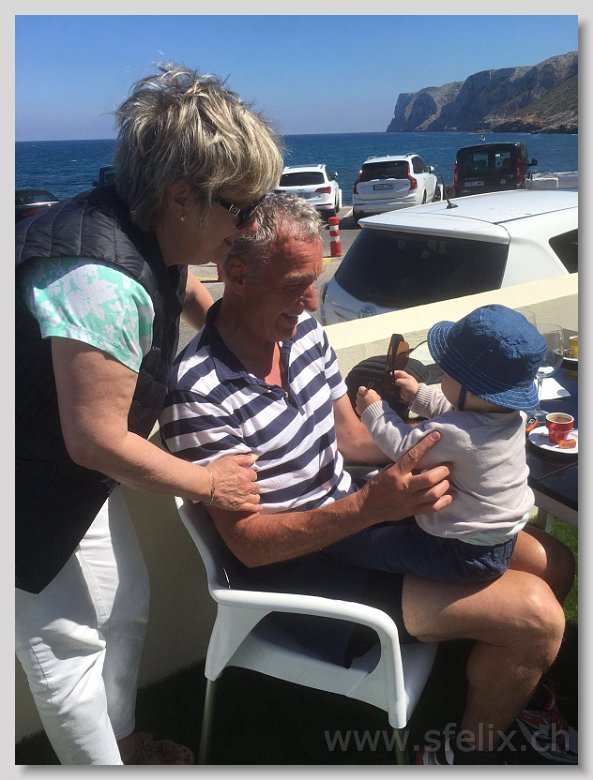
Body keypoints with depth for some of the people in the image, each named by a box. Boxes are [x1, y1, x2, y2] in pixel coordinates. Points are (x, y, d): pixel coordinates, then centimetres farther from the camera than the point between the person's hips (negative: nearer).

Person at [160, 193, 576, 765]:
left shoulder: (303, 329, -2)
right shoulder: (199, 393, -25)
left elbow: (349, 437, 7)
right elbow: (249, 543, -22)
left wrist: (443, 440, -8)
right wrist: (373, 504, -33)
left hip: (353, 519, 8)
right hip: (296, 568, -7)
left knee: (551, 563, 9)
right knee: (536, 616, -15)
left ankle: (501, 706, 35)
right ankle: (469, 754, 15)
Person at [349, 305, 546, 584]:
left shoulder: (453, 434, -37)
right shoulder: (512, 412, -9)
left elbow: (402, 447, -18)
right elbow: (451, 410, 12)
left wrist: (373, 410, -4)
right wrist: (419, 394, 12)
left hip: (463, 555, -9)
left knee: (360, 547, 2)